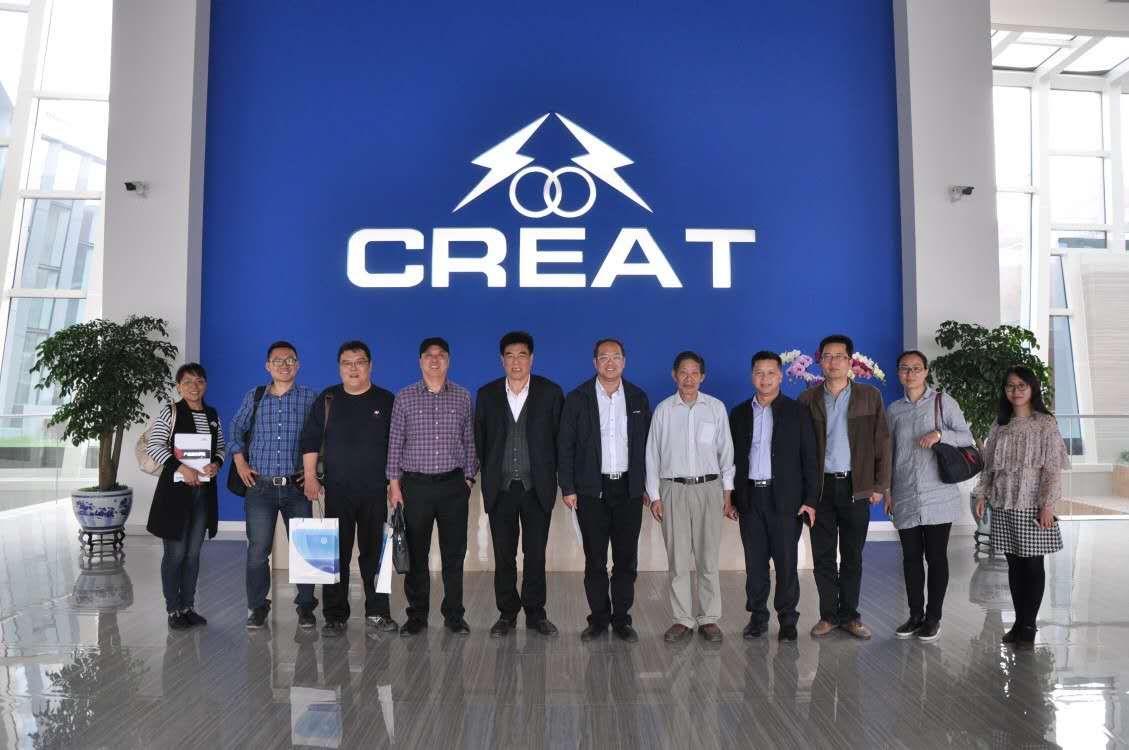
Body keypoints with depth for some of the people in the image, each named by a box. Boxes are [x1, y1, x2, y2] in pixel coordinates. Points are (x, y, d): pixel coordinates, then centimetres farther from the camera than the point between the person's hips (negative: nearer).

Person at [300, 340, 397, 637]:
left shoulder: (386, 401, 5)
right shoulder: (327, 399, 6)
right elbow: (310, 439, 6)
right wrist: (310, 476, -2)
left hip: (376, 491, 0)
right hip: (337, 490, 1)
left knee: (375, 553, 3)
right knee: (336, 554, 2)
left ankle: (378, 613, 12)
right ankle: (335, 616, 11)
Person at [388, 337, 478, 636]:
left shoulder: (462, 397, 7)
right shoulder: (404, 398, 3)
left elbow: (468, 441, 10)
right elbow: (395, 443, 4)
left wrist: (469, 479, 6)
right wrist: (394, 483, -1)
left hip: (453, 485, 1)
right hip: (416, 485, -1)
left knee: (454, 553, 4)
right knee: (416, 553, 4)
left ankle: (454, 615, 15)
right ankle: (417, 616, 16)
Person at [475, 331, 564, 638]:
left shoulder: (551, 392, -1)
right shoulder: (487, 394, 4)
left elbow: (559, 437, 2)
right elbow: (479, 440, 8)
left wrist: (556, 478, 1)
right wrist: (486, 477, 7)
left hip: (537, 487, -1)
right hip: (500, 487, 1)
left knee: (536, 554, 6)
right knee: (504, 555, 8)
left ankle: (535, 613, 19)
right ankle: (507, 613, 20)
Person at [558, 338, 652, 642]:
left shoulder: (638, 398, 6)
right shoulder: (578, 398, 0)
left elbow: (646, 444, 8)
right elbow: (565, 446, 0)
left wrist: (647, 486, 3)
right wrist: (567, 488, -6)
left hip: (629, 489, 2)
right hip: (591, 490, -1)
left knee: (626, 559, 6)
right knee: (595, 560, 5)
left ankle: (621, 619, 17)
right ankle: (598, 619, 17)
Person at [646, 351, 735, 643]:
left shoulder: (716, 407, 3)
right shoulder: (664, 409, 2)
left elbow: (725, 450, 7)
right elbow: (652, 453, 5)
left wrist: (727, 491, 4)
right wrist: (654, 495, 2)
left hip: (709, 488, 0)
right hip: (673, 489, 0)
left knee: (708, 558, 3)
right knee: (678, 559, 3)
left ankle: (709, 619, 14)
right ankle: (683, 619, 13)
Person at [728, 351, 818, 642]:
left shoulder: (797, 412, 2)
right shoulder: (739, 413, 10)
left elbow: (809, 458, -1)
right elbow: (733, 458, 10)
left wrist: (810, 500, -7)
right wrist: (730, 499, 6)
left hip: (785, 498, -2)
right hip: (750, 498, 3)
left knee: (786, 562, 2)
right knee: (755, 562, 7)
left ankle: (788, 618, 14)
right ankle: (757, 617, 17)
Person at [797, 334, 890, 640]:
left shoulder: (870, 396, 3)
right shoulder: (808, 398, 4)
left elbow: (882, 442, 2)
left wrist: (880, 485, -3)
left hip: (856, 486, 0)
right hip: (820, 486, 1)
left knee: (853, 555, 7)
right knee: (822, 555, 5)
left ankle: (850, 615, 19)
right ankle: (829, 614, 16)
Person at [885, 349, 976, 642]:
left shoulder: (943, 401, 2)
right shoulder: (893, 410, 11)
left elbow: (967, 437, 1)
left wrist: (940, 434, -17)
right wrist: (887, 491, 13)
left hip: (938, 494, -3)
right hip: (905, 497, 3)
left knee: (936, 556, 2)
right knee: (911, 557, 7)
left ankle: (933, 617, 13)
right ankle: (915, 615, 18)